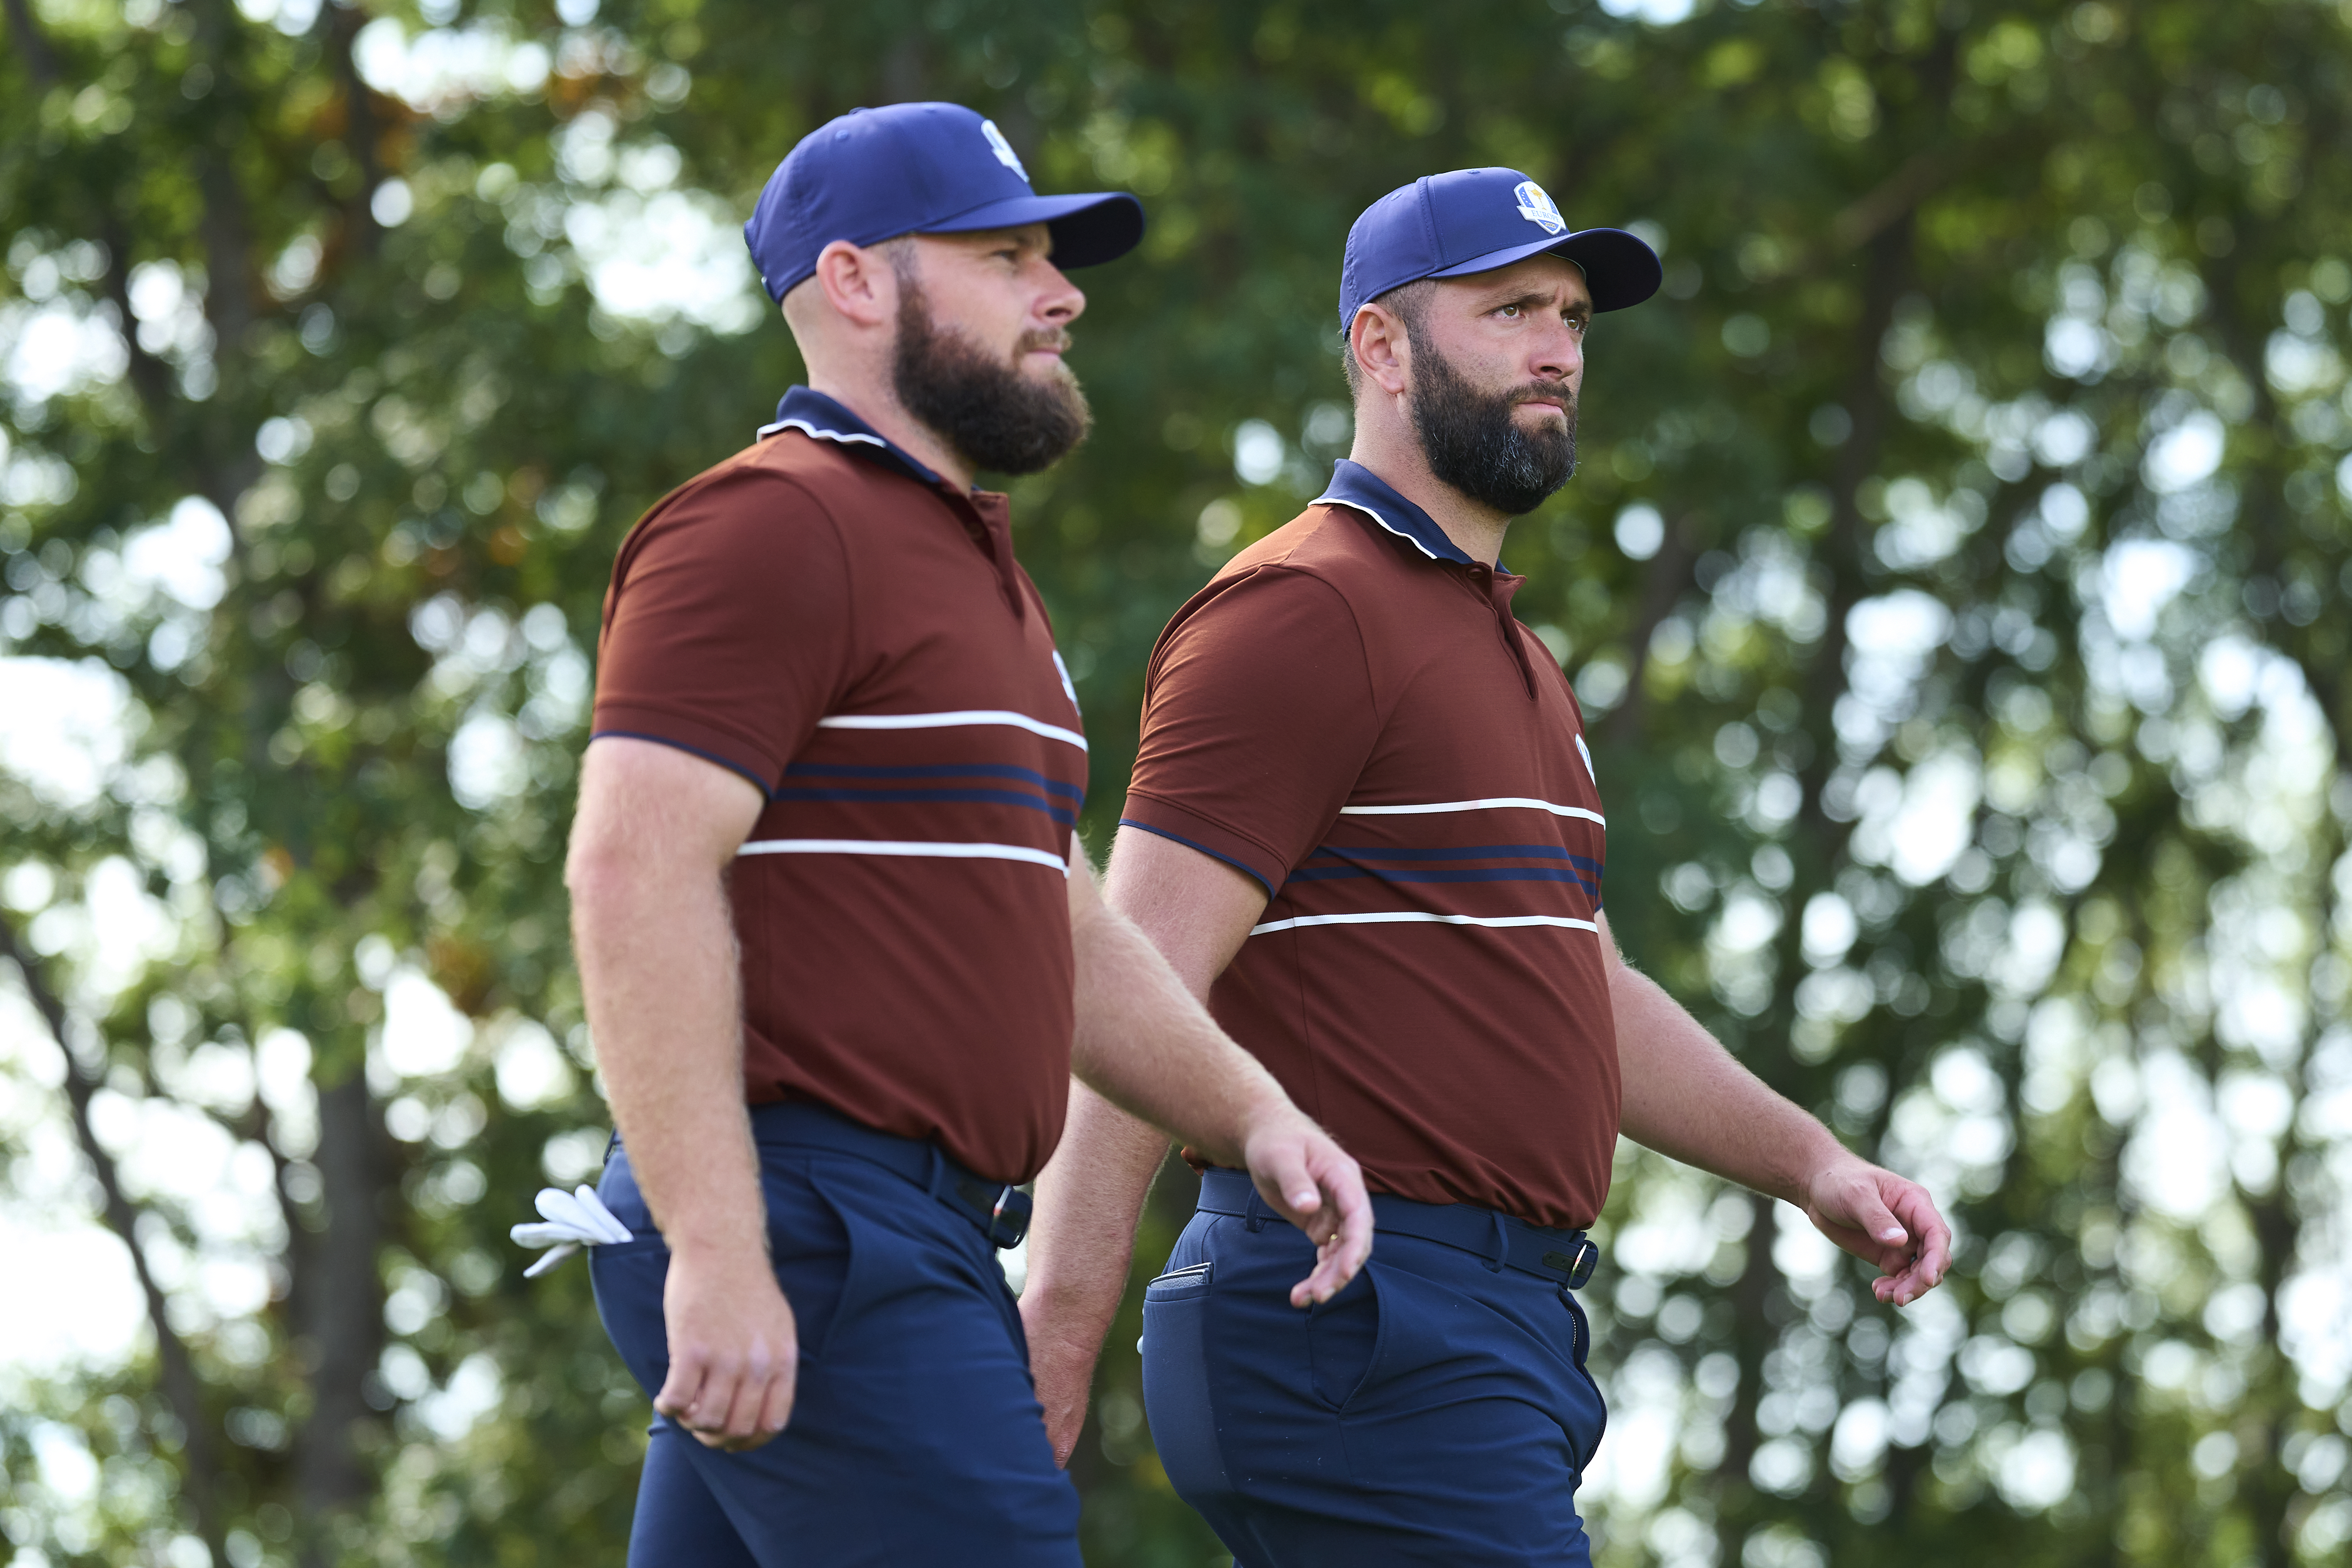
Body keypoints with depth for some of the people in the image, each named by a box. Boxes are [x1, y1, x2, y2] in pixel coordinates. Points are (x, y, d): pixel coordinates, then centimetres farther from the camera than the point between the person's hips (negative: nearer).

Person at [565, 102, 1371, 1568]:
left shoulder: (974, 568, 25)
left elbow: (1066, 931, 28)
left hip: (911, 1247, 10)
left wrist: (1253, 1115, 12)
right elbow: (635, 874, -19)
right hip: (807, 1228, -10)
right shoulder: (769, 529, -8)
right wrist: (713, 1250, -25)